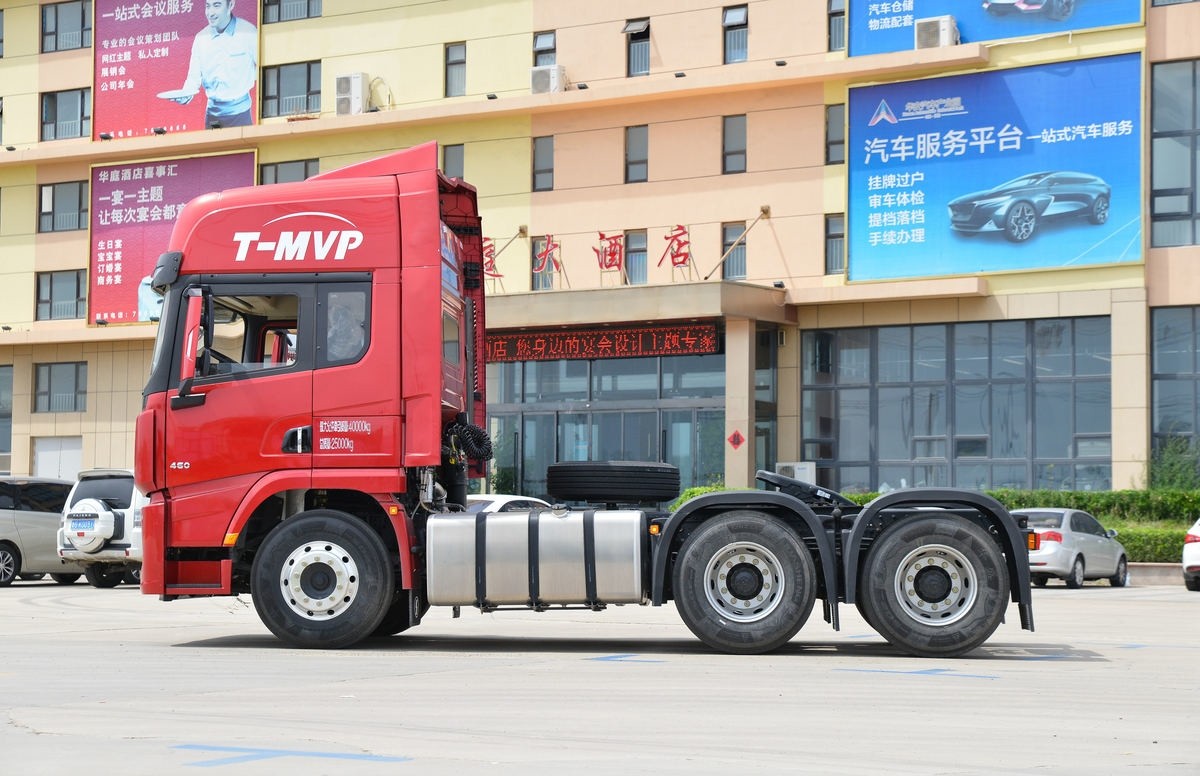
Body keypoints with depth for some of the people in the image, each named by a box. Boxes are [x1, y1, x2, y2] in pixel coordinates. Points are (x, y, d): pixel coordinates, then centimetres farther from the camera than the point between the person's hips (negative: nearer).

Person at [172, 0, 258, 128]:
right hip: (212, 111, 4)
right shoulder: (201, 37, 4)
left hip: (238, 111, -4)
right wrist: (185, 95, -10)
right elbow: (194, 76, 6)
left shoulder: (248, 33, -8)